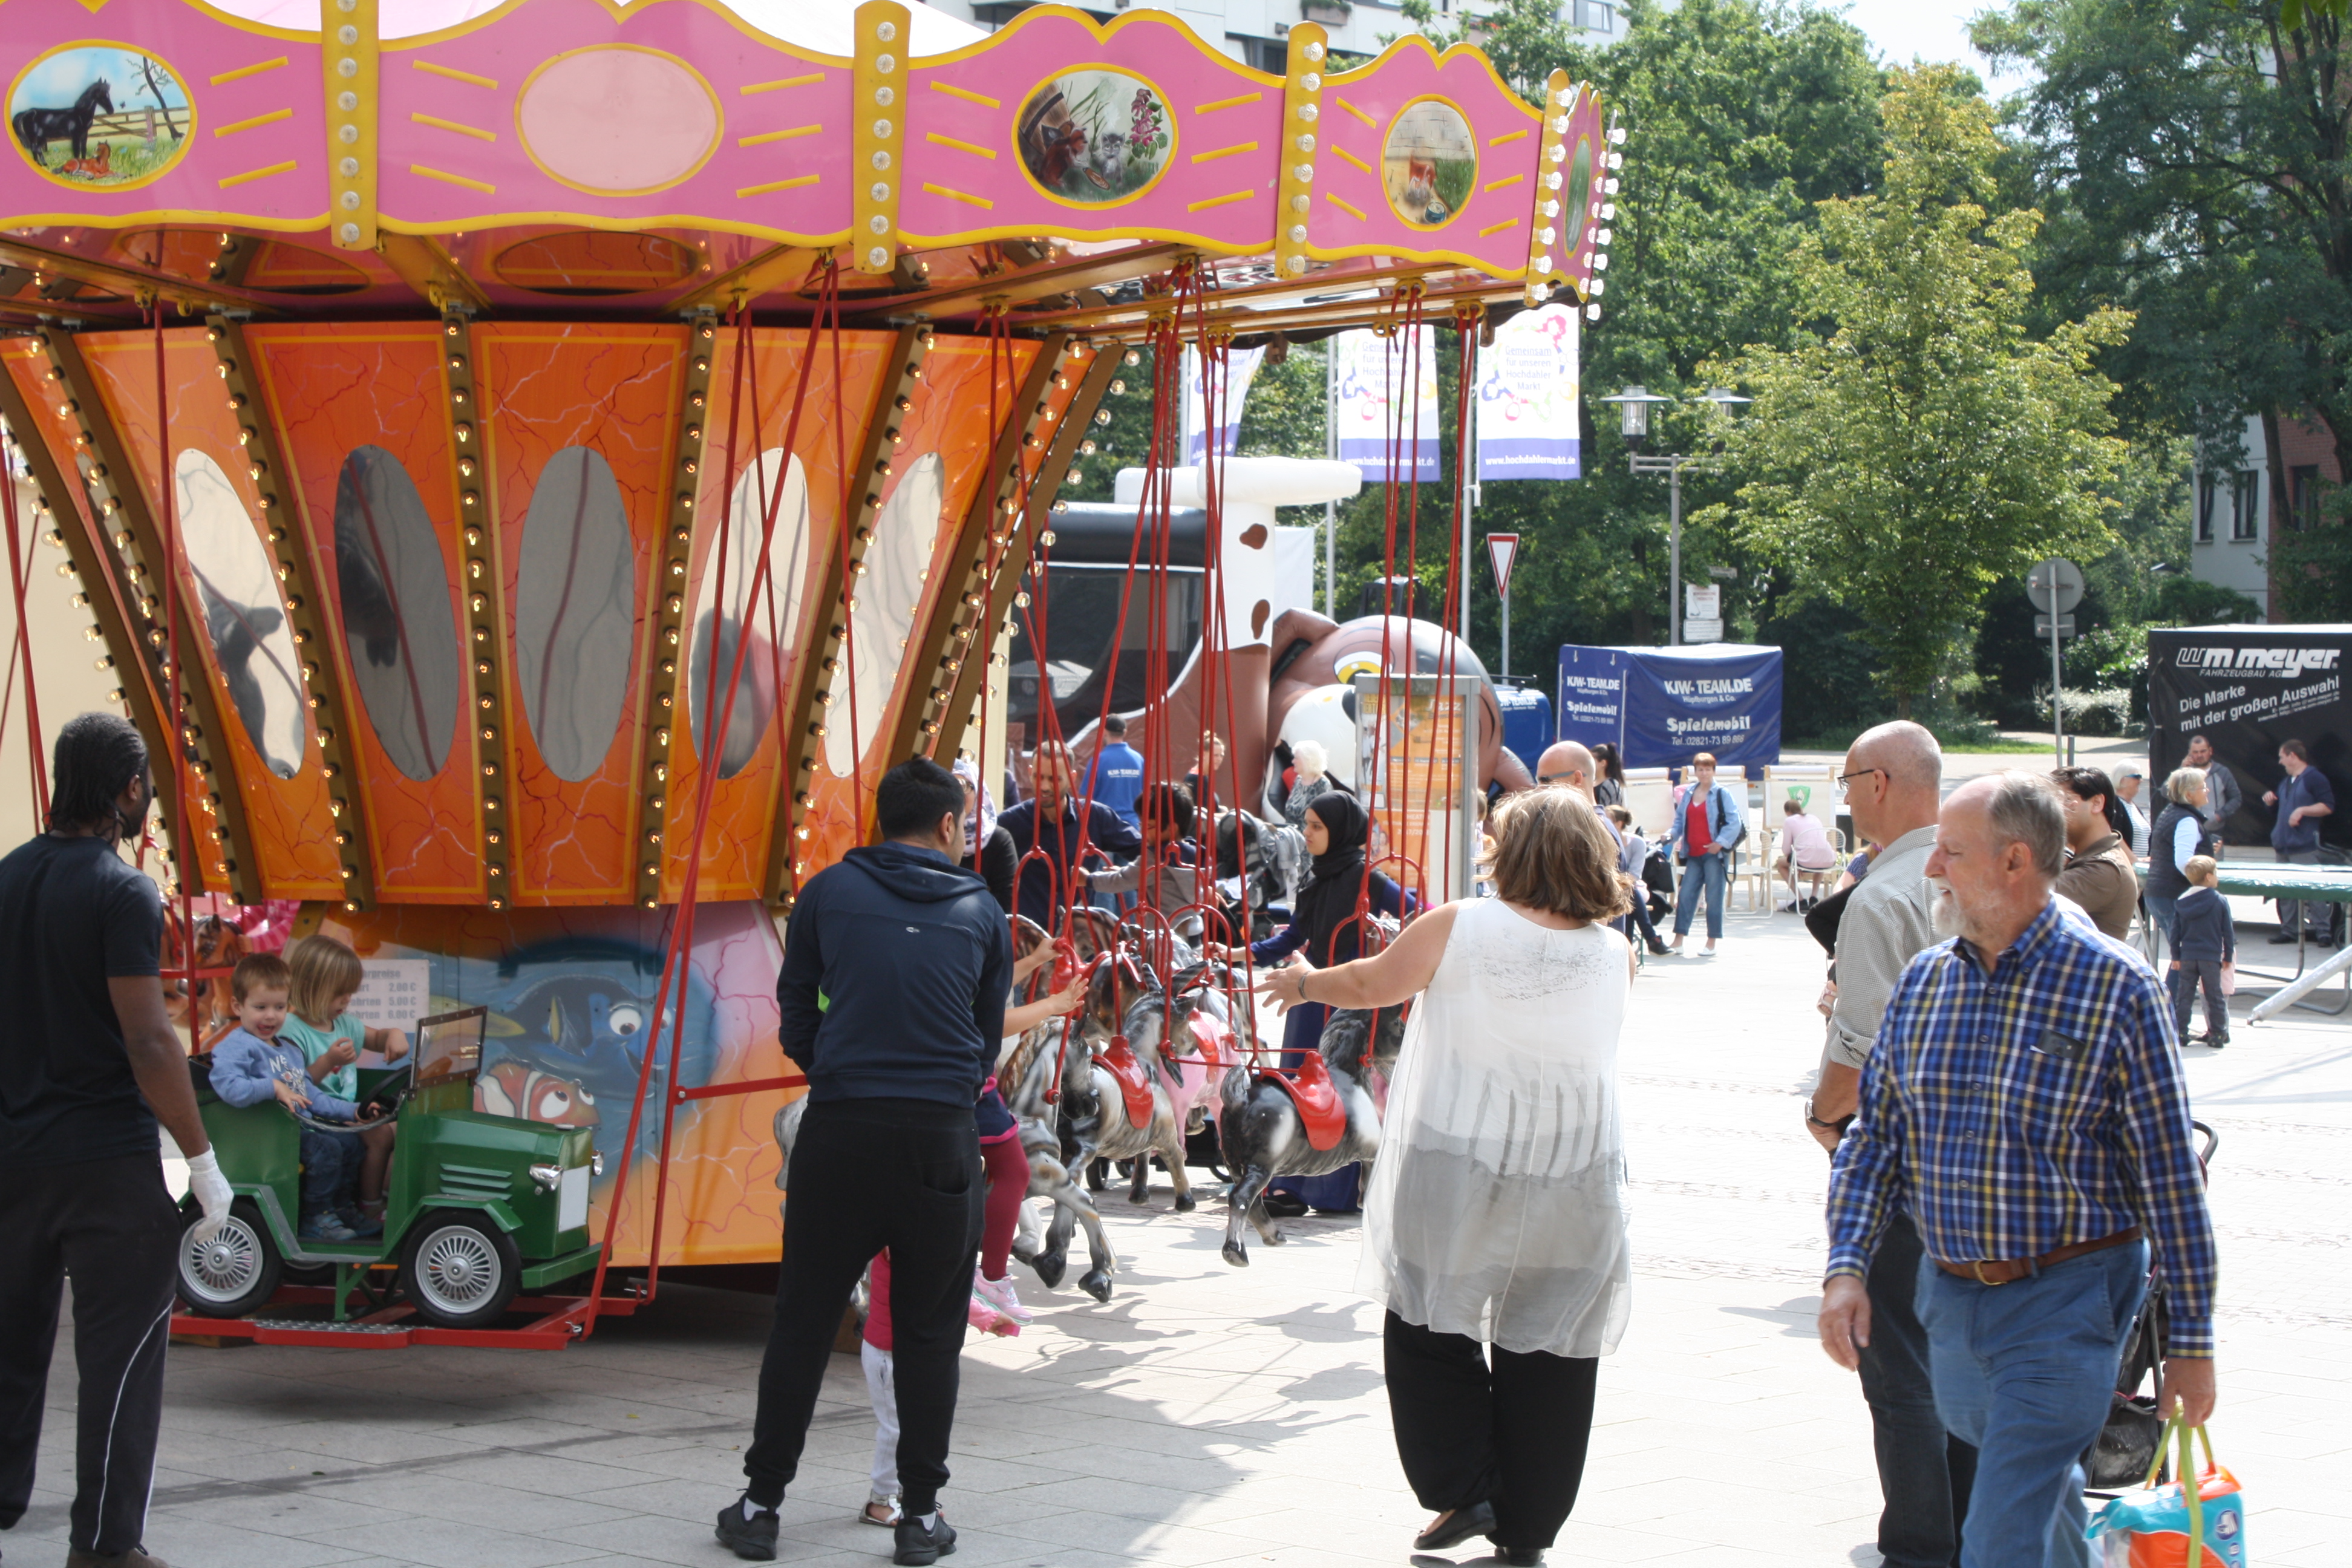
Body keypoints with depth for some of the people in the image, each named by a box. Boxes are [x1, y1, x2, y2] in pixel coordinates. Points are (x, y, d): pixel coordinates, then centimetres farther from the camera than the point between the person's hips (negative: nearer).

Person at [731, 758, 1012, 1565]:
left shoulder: (830, 892, 7)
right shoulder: (980, 911, 9)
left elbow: (796, 1021, 12)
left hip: (839, 1132, 0)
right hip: (942, 1137, 0)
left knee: (803, 1320, 8)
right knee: (928, 1331, 10)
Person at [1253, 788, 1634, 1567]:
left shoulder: (1460, 928, -10)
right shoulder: (1614, 954, -2)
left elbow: (1373, 984, 4)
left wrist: (1305, 984, 25)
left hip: (1454, 1173, -2)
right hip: (1572, 1184, 2)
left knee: (1430, 1329, 15)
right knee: (1548, 1352, 10)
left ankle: (1463, 1489, 8)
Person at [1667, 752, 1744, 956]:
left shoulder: (1722, 794, -4)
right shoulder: (1688, 793, 12)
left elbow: (1735, 822, -8)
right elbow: (1680, 819, 18)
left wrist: (1721, 842, -16)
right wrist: (1673, 835, 0)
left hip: (1714, 854, -5)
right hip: (1693, 854, 5)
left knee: (1714, 897, -1)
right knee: (1685, 895, 2)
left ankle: (1712, 943, 5)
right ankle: (1678, 941, 5)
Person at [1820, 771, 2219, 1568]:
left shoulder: (2116, 986, -12)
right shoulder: (1923, 981, 4)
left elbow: (2171, 1173, -9)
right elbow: (1876, 1136, 9)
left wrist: (2189, 1339, -8)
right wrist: (1846, 1265, -6)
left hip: (2067, 1300, -6)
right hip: (1948, 1295, 6)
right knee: (2042, 1498, 22)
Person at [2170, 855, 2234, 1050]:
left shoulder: (2181, 902, 3)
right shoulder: (2220, 902, -6)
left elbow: (2175, 931, 5)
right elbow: (2228, 932, -2)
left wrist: (2176, 956, 12)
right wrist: (2228, 956, 7)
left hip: (2187, 957, 2)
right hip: (2211, 957, -2)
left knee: (2183, 996, 8)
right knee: (2215, 997, 4)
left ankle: (2180, 1032, 7)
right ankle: (2217, 1034, 3)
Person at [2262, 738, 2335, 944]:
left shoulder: (2314, 778, -7)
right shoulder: (2285, 782, 20)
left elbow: (2328, 807, -14)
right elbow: (2275, 803, 35)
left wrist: (2302, 810, -22)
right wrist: (2269, 799, 13)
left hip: (2305, 847, -9)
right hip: (2284, 846, 9)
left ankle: (2322, 932, -11)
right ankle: (2288, 931, 13)